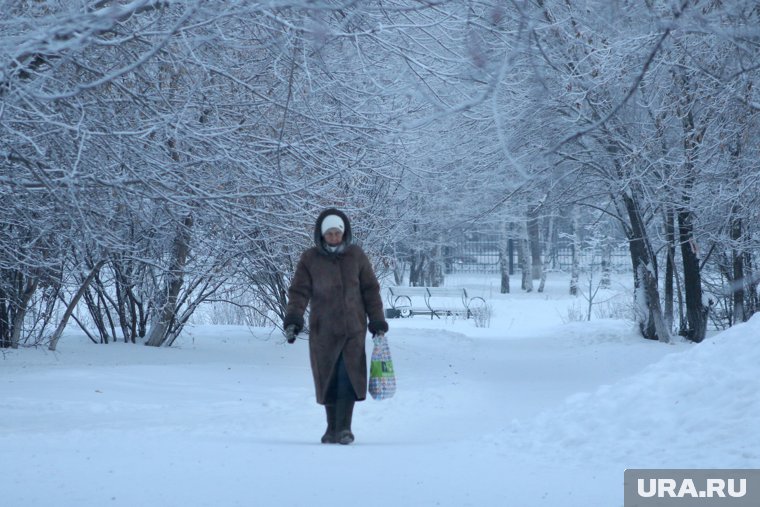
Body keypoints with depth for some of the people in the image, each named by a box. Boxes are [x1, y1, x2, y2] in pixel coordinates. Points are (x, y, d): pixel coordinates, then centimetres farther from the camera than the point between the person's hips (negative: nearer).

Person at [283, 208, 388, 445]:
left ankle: (343, 428, -11)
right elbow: (299, 291, -4)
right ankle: (332, 428, 18)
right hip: (323, 330, 0)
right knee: (328, 379, 5)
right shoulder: (310, 259, 1)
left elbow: (370, 289, 11)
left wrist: (377, 320, 8)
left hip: (353, 329, 0)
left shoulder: (356, 255, 5)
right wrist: (293, 318, -19)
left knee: (348, 377, -11)